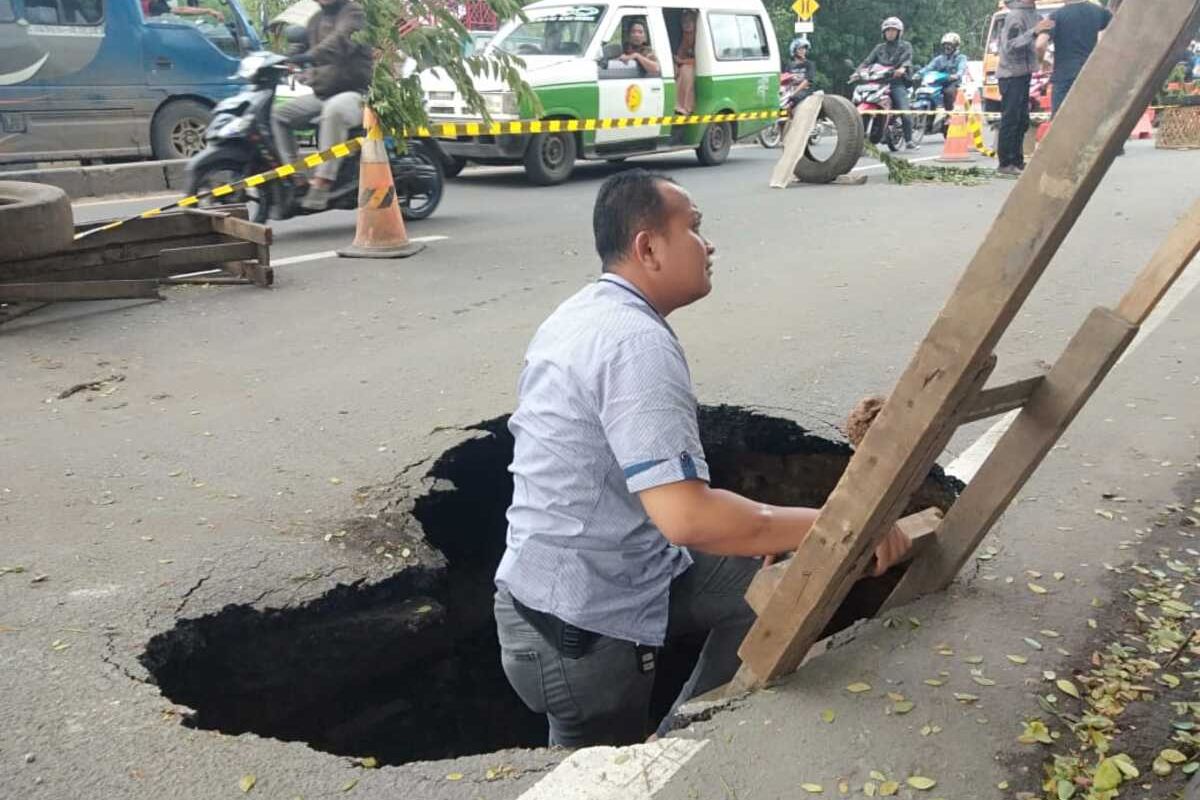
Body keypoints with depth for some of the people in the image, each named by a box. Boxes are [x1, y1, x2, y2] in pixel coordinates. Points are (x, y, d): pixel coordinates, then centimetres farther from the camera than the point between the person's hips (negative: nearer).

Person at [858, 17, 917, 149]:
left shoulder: (905, 46, 14)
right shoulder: (879, 48, 24)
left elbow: (907, 59, -5)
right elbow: (868, 61, 12)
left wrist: (903, 68, -29)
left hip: (898, 82, -3)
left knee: (905, 112, -19)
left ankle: (908, 140, -10)